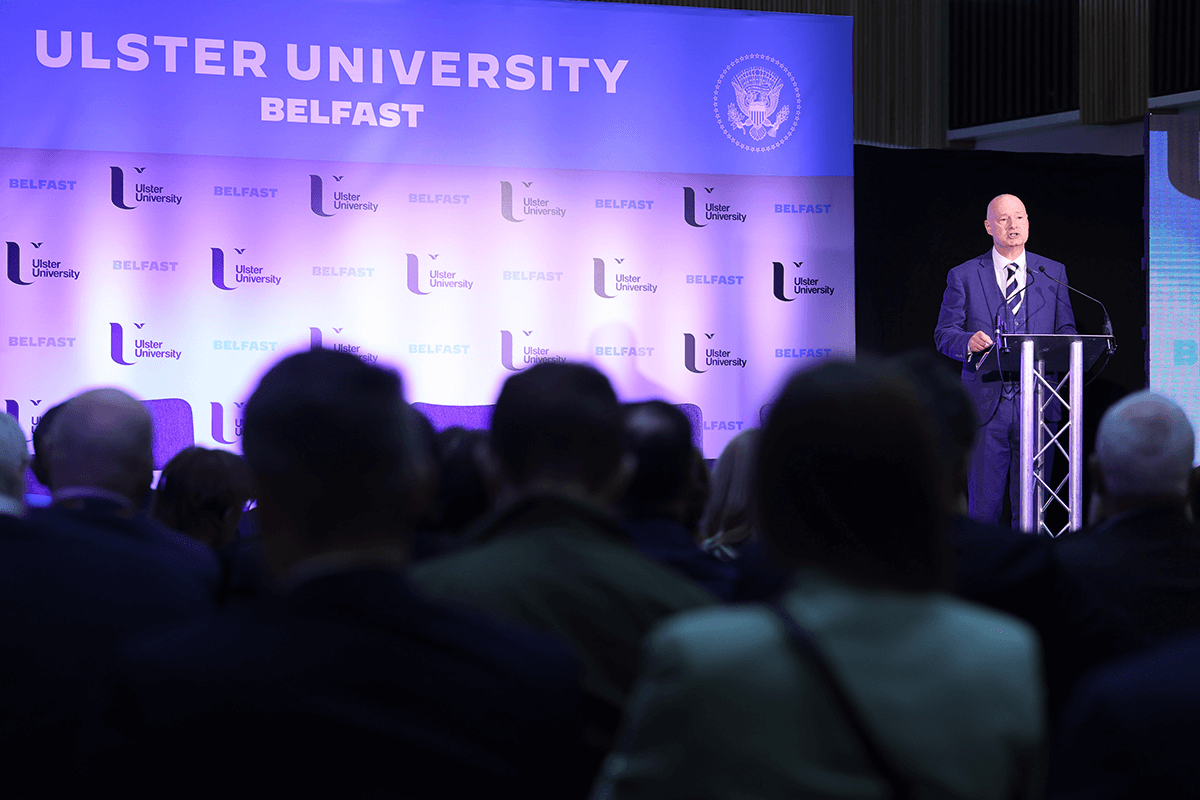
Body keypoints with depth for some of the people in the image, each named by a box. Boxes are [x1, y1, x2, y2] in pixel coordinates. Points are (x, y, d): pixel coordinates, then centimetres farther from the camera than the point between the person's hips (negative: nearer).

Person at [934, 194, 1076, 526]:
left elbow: (1066, 331, 12)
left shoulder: (1053, 272, 12)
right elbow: (944, 333, 5)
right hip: (986, 402, -1)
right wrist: (968, 341, -17)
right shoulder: (963, 276, 7)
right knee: (984, 504, -1)